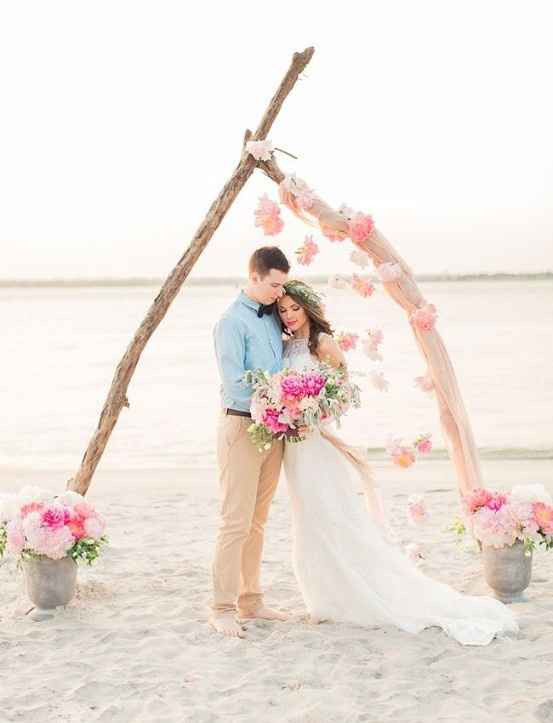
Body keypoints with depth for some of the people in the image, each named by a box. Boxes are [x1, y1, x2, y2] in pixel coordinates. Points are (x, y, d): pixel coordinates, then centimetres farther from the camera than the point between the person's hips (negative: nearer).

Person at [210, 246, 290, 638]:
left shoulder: (274, 316, 11)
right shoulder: (233, 321, -12)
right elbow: (235, 384, -17)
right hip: (243, 426, -8)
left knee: (257, 521, 13)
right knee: (236, 522, -7)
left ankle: (250, 600, 21)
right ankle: (222, 608, -2)